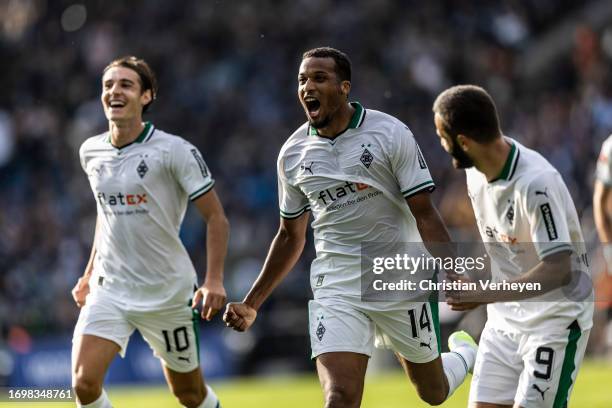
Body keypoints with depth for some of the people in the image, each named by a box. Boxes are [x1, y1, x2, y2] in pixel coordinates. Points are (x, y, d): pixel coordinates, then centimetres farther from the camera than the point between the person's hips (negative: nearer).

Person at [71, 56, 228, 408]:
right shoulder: (91, 152, 5)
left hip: (168, 293, -3)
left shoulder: (175, 151, -12)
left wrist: (214, 281, -18)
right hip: (109, 289, 3)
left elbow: (216, 217, -9)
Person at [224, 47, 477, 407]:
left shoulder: (390, 134, -10)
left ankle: (467, 354, 51)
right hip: (336, 289, 2)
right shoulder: (292, 154, 3)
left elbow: (425, 214, -9)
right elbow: (291, 236, 14)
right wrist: (251, 304, 13)